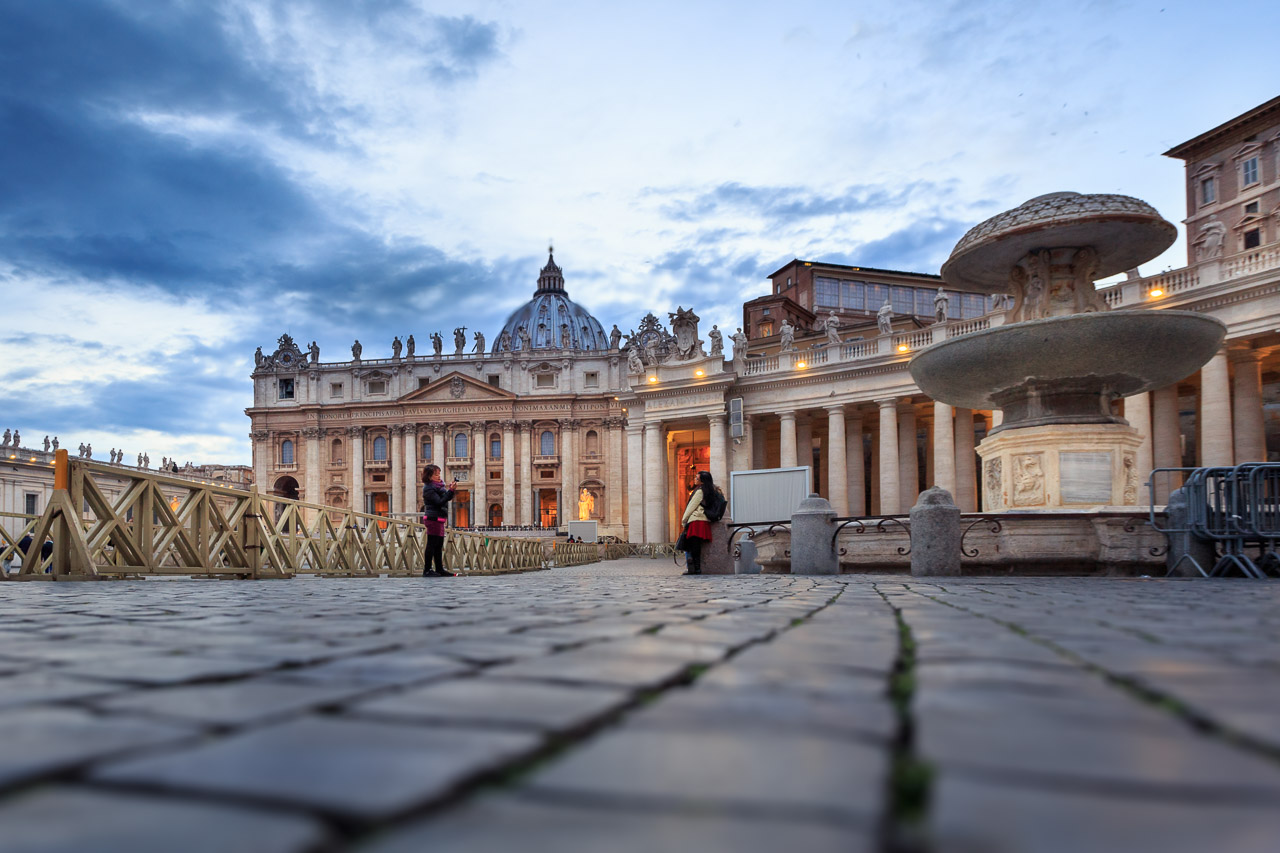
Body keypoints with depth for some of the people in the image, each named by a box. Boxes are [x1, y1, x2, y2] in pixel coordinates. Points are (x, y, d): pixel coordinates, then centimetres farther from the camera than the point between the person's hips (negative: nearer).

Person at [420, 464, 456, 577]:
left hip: (439, 519, 10)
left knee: (439, 546, 11)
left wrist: (451, 489, 0)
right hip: (433, 518, -10)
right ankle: (427, 570, -4)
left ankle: (440, 570, 16)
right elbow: (440, 502, -20)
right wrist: (451, 490, -23)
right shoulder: (429, 489, -13)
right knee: (432, 545, -7)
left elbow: (447, 498, 19)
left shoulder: (438, 485, 16)